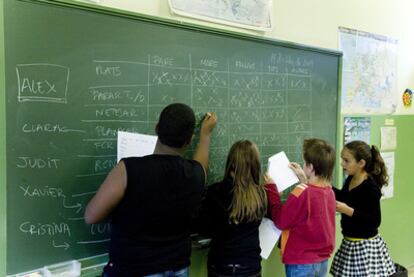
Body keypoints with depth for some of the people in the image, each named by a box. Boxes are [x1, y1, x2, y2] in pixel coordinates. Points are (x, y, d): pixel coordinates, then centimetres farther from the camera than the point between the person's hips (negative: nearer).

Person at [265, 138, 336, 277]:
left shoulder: (302, 193, -24)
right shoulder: (329, 191, -2)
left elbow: (280, 221, -15)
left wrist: (271, 188, -9)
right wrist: (304, 179, 16)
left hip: (301, 263, -7)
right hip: (322, 261, 7)